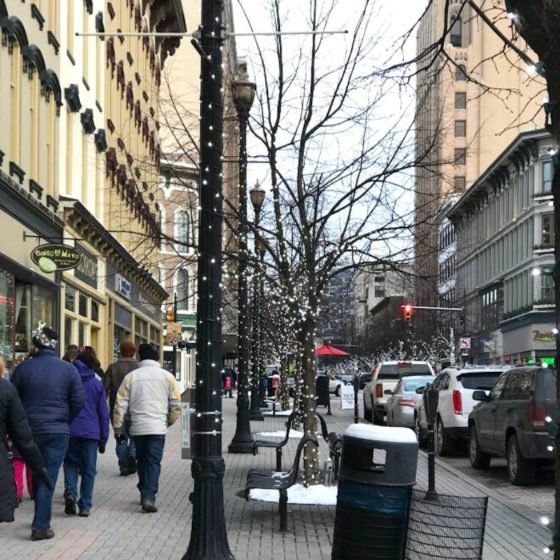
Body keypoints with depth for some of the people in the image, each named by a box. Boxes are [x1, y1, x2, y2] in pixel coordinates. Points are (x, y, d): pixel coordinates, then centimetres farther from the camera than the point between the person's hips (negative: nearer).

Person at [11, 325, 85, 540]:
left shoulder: (23, 368, -3)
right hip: (57, 432, -2)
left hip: (29, 431, 2)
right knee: (48, 478, 0)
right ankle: (41, 526, -5)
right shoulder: (68, 369, -4)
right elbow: (78, 400, -5)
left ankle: (41, 519, 27)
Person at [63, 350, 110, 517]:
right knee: (89, 469, 7)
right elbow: (104, 413, 6)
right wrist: (103, 439, 11)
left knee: (70, 463, 16)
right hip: (91, 432, 0)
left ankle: (70, 492, -9)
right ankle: (85, 506, 5)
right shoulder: (97, 384, 5)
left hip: (70, 431, 1)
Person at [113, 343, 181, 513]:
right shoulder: (166, 376, 2)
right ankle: (149, 497, -16)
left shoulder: (131, 376, 4)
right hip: (157, 428, -2)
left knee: (142, 461, 18)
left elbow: (120, 404, 2)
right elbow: (176, 403, 2)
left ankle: (144, 494, 27)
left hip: (137, 428, 2)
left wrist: (118, 426, 9)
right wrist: (170, 421, 19)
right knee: (154, 462, -3)